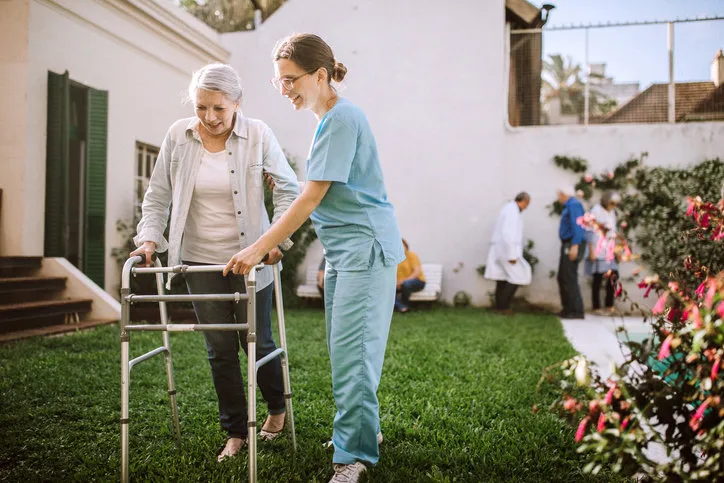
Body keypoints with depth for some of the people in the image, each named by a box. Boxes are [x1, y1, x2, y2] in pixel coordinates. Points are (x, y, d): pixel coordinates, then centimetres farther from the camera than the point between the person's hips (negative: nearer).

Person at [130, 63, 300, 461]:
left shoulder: (258, 134, -9)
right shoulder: (178, 136, -3)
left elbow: (287, 188, -5)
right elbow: (157, 194, 5)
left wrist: (277, 238, -14)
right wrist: (150, 237, -7)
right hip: (200, 261, 2)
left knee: (257, 341, 7)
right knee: (220, 348, 7)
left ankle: (276, 409, 36)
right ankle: (235, 432, 23)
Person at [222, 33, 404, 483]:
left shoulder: (342, 118, -15)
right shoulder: (329, 118, 15)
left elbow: (311, 198, -19)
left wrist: (258, 249, -18)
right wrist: (331, 259, 21)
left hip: (366, 248, -10)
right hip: (345, 250, 10)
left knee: (351, 352, -10)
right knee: (345, 350, 14)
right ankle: (362, 431, 28)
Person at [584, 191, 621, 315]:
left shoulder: (612, 212, 15)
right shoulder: (596, 211, -7)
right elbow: (591, 231, -10)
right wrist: (591, 250, -14)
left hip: (609, 251, 7)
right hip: (598, 251, -7)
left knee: (613, 276, -2)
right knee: (598, 278, -4)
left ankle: (609, 306, 7)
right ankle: (596, 307, 3)